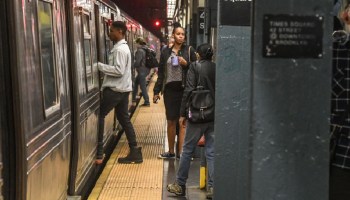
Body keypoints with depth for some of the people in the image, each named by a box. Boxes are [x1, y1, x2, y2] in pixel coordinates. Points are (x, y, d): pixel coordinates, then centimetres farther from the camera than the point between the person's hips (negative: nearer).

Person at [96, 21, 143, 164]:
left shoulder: (120, 49, -16)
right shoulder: (122, 47, 16)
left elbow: (118, 71, -24)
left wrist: (99, 65, -19)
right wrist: (102, 66, 8)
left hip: (115, 89, -10)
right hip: (122, 89, 10)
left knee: (99, 115, -3)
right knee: (124, 119, 11)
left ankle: (98, 153, 0)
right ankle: (134, 152, 12)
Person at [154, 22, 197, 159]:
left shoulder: (189, 50, 2)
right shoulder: (166, 52, 9)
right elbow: (161, 73, 11)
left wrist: (186, 64, -14)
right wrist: (156, 91, 9)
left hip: (184, 89, -3)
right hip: (170, 89, 3)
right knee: (171, 121, 10)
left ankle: (181, 152, 1)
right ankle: (171, 151, 21)